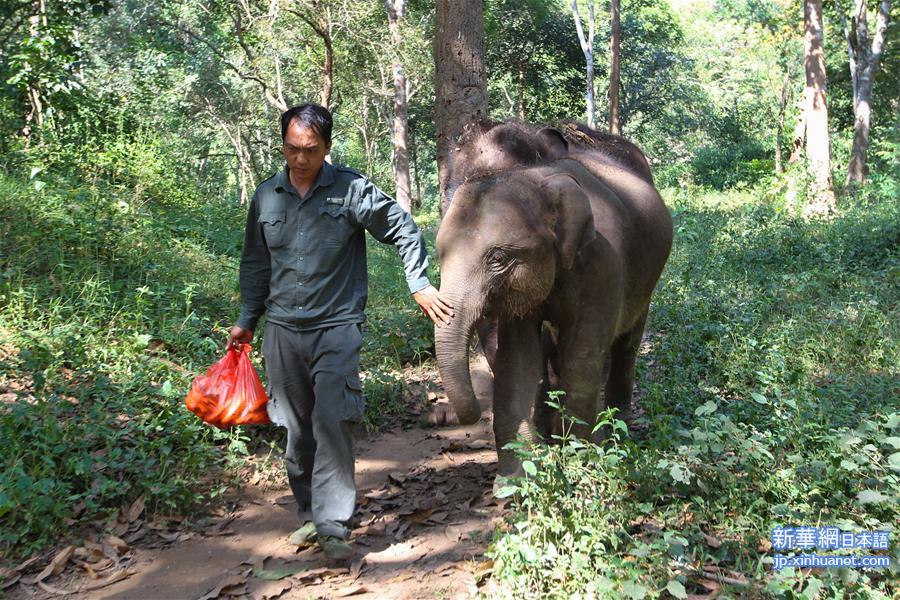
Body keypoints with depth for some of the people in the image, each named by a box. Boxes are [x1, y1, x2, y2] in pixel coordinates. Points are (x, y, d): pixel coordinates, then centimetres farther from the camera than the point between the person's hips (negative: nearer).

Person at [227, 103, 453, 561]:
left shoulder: (350, 189, -4)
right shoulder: (266, 196, 9)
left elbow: (404, 231, 3)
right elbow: (255, 263, 18)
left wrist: (420, 285, -2)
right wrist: (246, 321, 17)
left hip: (336, 327, -4)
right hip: (282, 330, 4)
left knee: (333, 421, -14)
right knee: (298, 429, 10)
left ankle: (333, 526, -7)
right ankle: (310, 514, 26)